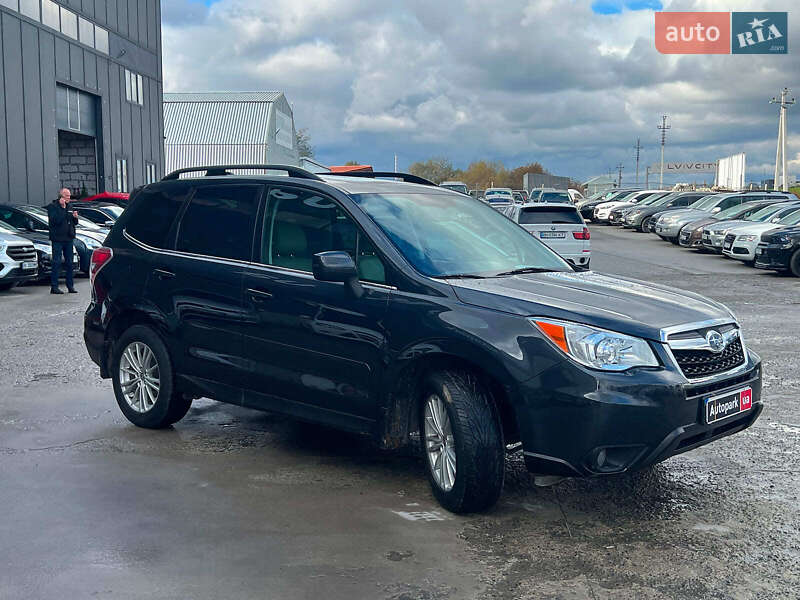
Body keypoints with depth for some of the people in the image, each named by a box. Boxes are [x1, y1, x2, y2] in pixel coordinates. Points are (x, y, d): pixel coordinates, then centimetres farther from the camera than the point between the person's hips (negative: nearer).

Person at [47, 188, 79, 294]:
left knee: (69, 263, 8)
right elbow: (55, 220, -19)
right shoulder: (52, 207, -4)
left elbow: (75, 223, 20)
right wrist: (62, 207, -19)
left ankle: (70, 286, 14)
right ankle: (54, 287, -3)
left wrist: (75, 217, -2)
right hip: (57, 239, -6)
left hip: (68, 239, 6)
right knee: (57, 263, -6)